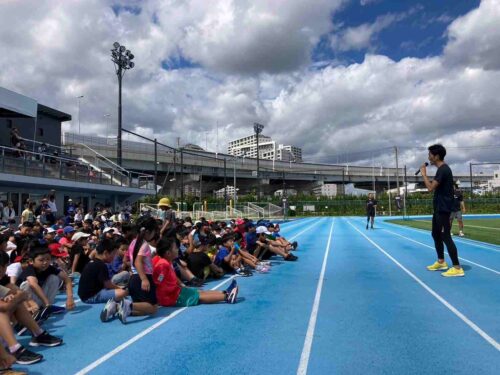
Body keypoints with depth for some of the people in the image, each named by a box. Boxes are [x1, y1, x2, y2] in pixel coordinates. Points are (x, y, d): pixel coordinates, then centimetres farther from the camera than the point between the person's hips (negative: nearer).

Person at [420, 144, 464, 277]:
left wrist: (424, 174, -13)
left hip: (443, 209, -11)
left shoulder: (443, 170, -17)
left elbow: (431, 188, -24)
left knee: (445, 237, -9)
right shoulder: (442, 169, 14)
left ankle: (457, 268, -4)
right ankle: (441, 262, 27)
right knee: (436, 234, 17)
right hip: (438, 208, 11)